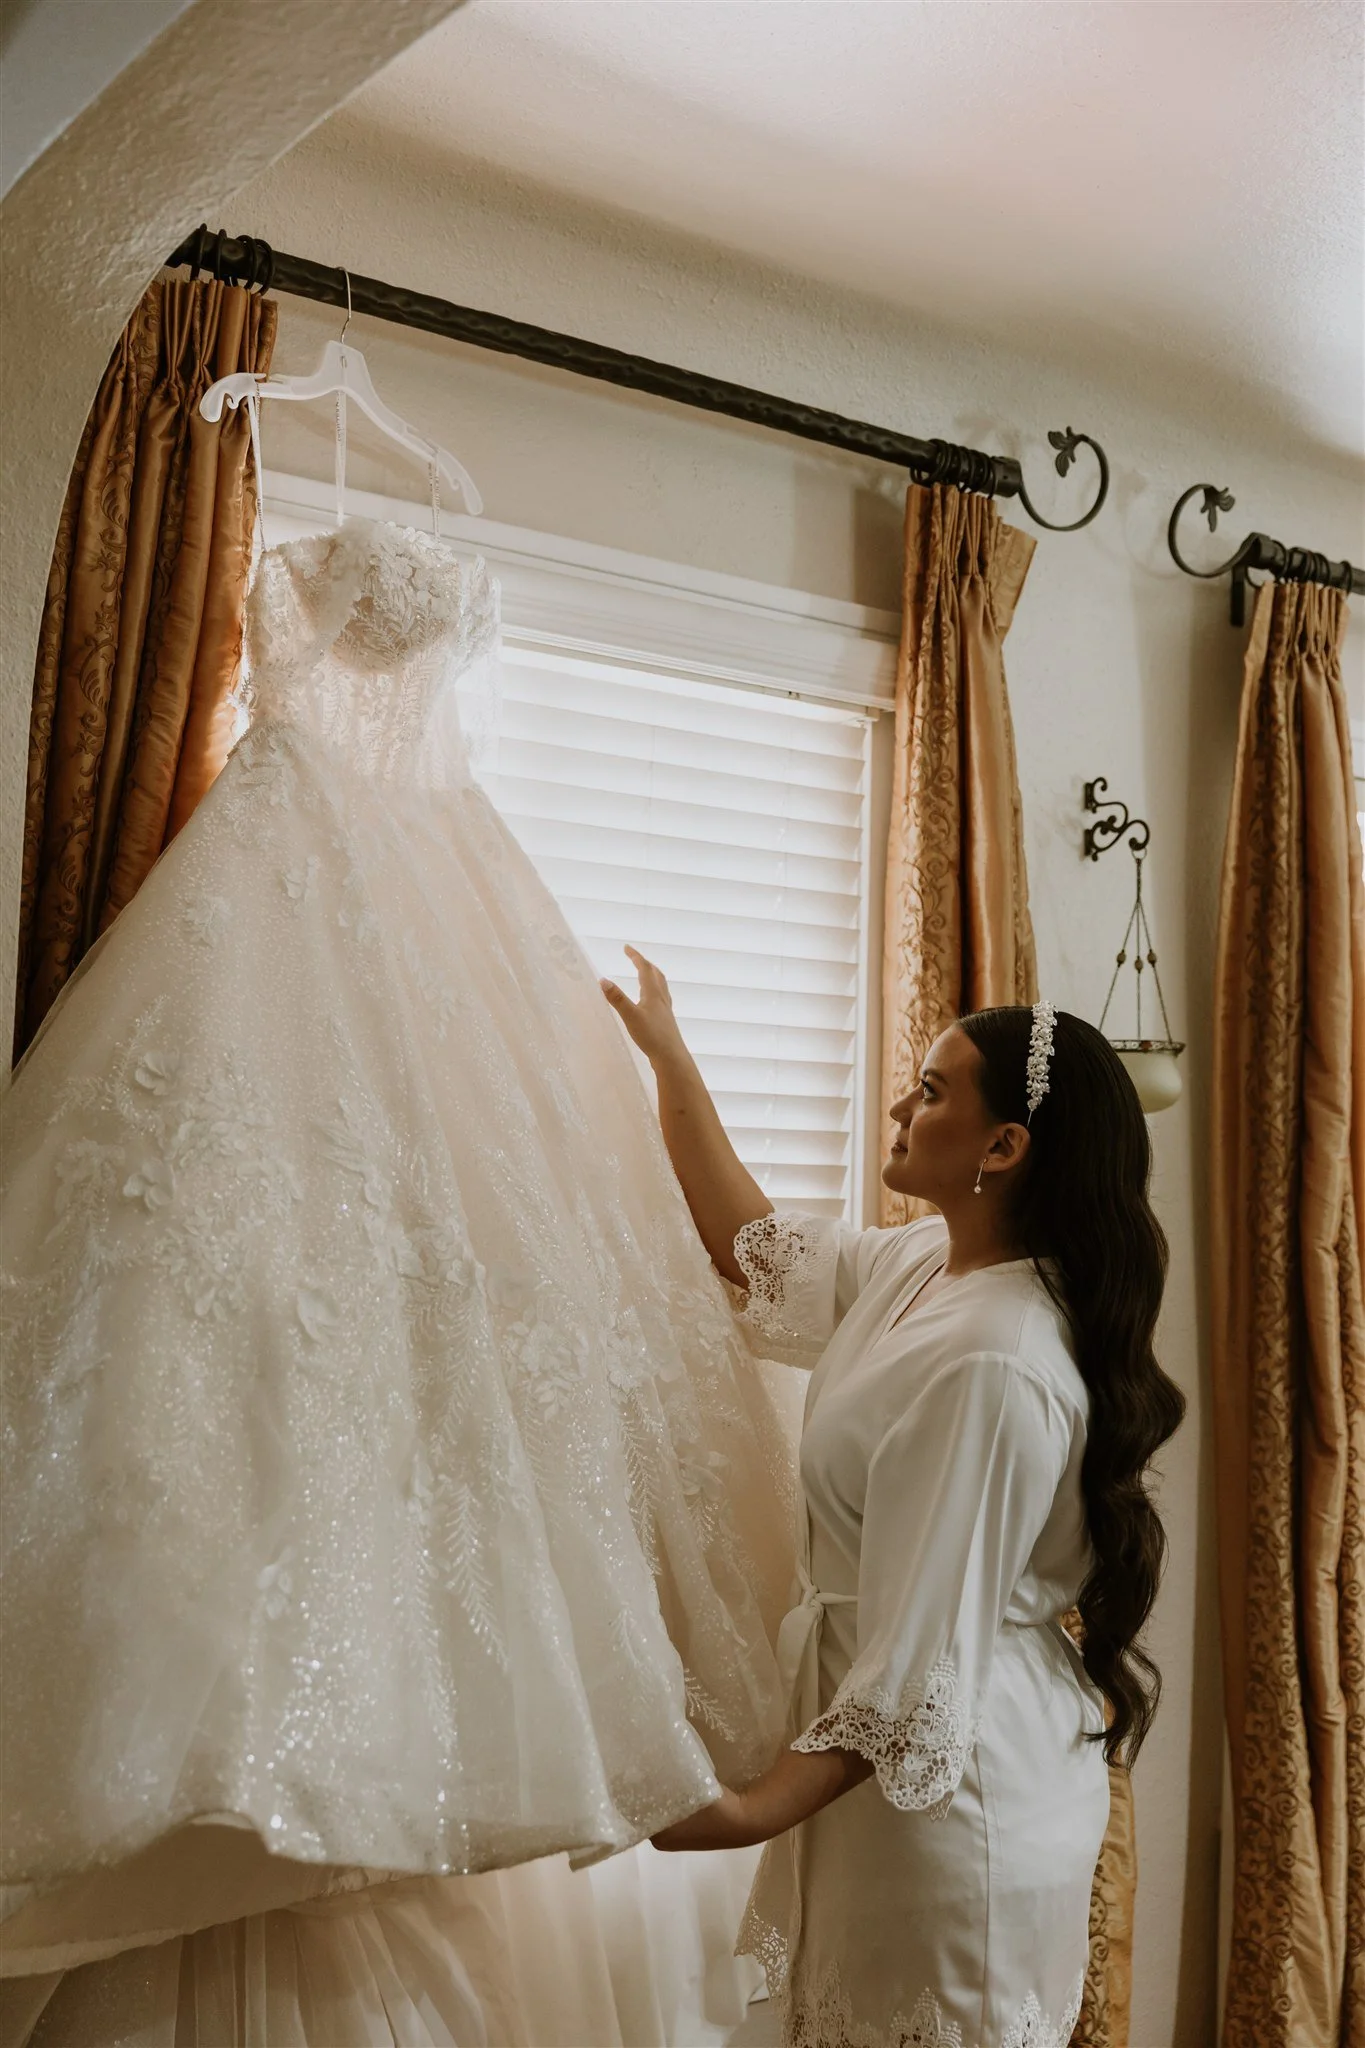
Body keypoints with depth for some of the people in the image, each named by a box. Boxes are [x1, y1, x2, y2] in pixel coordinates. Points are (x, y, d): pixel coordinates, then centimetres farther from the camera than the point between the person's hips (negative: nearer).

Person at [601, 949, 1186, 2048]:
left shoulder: (995, 1366, -29)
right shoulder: (929, 1265, 0)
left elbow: (923, 1663, -27)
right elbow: (755, 1246, 17)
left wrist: (760, 1810, -24)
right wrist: (669, 1057, 18)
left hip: (960, 1784, -9)